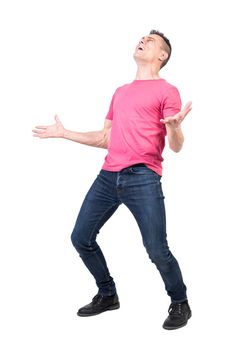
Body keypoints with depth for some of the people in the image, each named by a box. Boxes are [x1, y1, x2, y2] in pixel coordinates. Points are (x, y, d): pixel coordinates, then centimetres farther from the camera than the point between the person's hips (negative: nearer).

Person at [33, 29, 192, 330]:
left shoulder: (167, 91, 4)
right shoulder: (120, 92, 23)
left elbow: (176, 146, -4)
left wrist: (174, 126, -26)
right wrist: (63, 133, 27)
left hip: (143, 178, -6)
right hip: (108, 176, 7)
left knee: (157, 251, -9)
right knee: (81, 238, 8)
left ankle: (180, 304, 16)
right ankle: (107, 295, 28)